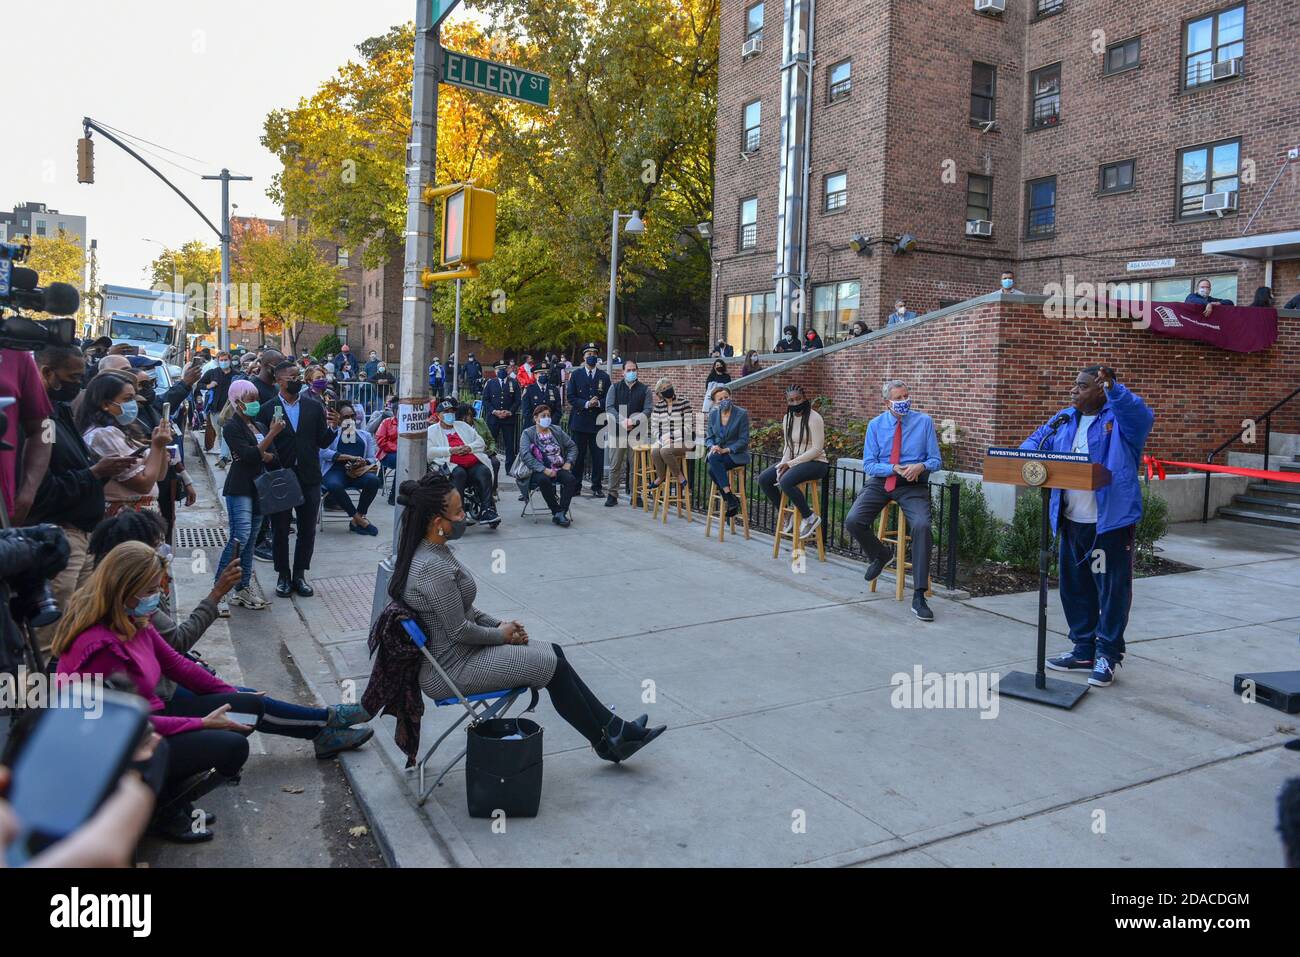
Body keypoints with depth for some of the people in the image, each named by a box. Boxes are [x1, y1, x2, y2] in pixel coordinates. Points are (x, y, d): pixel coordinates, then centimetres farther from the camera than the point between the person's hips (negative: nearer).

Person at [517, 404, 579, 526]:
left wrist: (568, 462, 0)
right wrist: (544, 470, -23)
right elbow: (525, 454, -13)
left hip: (559, 468, 4)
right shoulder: (528, 433, 1)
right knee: (544, 480, -37)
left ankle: (561, 513, -25)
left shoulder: (557, 431, 16)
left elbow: (572, 446, 20)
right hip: (539, 471, -4)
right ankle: (557, 511, -25)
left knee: (571, 479, -26)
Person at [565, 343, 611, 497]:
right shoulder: (576, 375, 8)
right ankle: (575, 487, 9)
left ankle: (597, 488, 8)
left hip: (598, 421, 1)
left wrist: (598, 403, -12)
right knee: (578, 456, 1)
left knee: (598, 456, 0)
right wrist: (586, 404, -13)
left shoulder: (604, 376, 11)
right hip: (579, 421, -1)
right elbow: (570, 397, 1)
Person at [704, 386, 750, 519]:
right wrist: (712, 446, -11)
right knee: (712, 469, -32)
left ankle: (730, 498, -28)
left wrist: (726, 450, -19)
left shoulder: (742, 414, -7)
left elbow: (743, 440, -8)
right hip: (718, 452, 4)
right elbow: (709, 436, 13)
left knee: (714, 459, -34)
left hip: (736, 454, -4)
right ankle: (731, 499, -21)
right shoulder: (713, 415, 8)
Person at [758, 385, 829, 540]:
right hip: (794, 462, 8)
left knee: (786, 481, -33)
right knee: (763, 479, -8)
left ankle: (810, 517, -15)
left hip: (815, 462, -8)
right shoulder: (787, 418, 9)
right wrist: (783, 464, -8)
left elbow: (817, 449, -18)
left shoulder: (814, 418, -14)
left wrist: (791, 463, -20)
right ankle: (787, 516, 6)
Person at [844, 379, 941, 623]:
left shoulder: (924, 422, 3)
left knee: (922, 526, -30)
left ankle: (919, 596, -23)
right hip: (880, 482, 2)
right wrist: (894, 469, -16)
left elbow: (936, 460, 4)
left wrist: (921, 466, -20)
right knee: (853, 521, -22)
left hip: (913, 486, -2)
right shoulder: (875, 425, 5)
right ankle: (880, 555, 14)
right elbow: (868, 464, 2)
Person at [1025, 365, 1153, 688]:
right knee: (1074, 587, 15)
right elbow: (1036, 442, 11)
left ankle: (1107, 655, 15)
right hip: (1071, 521, 7)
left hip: (1111, 522, -7)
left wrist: (1112, 387, -43)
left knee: (1112, 589, 3)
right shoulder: (1064, 419, 12)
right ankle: (1084, 650, 28)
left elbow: (1141, 415, -27)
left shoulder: (1120, 418, -7)